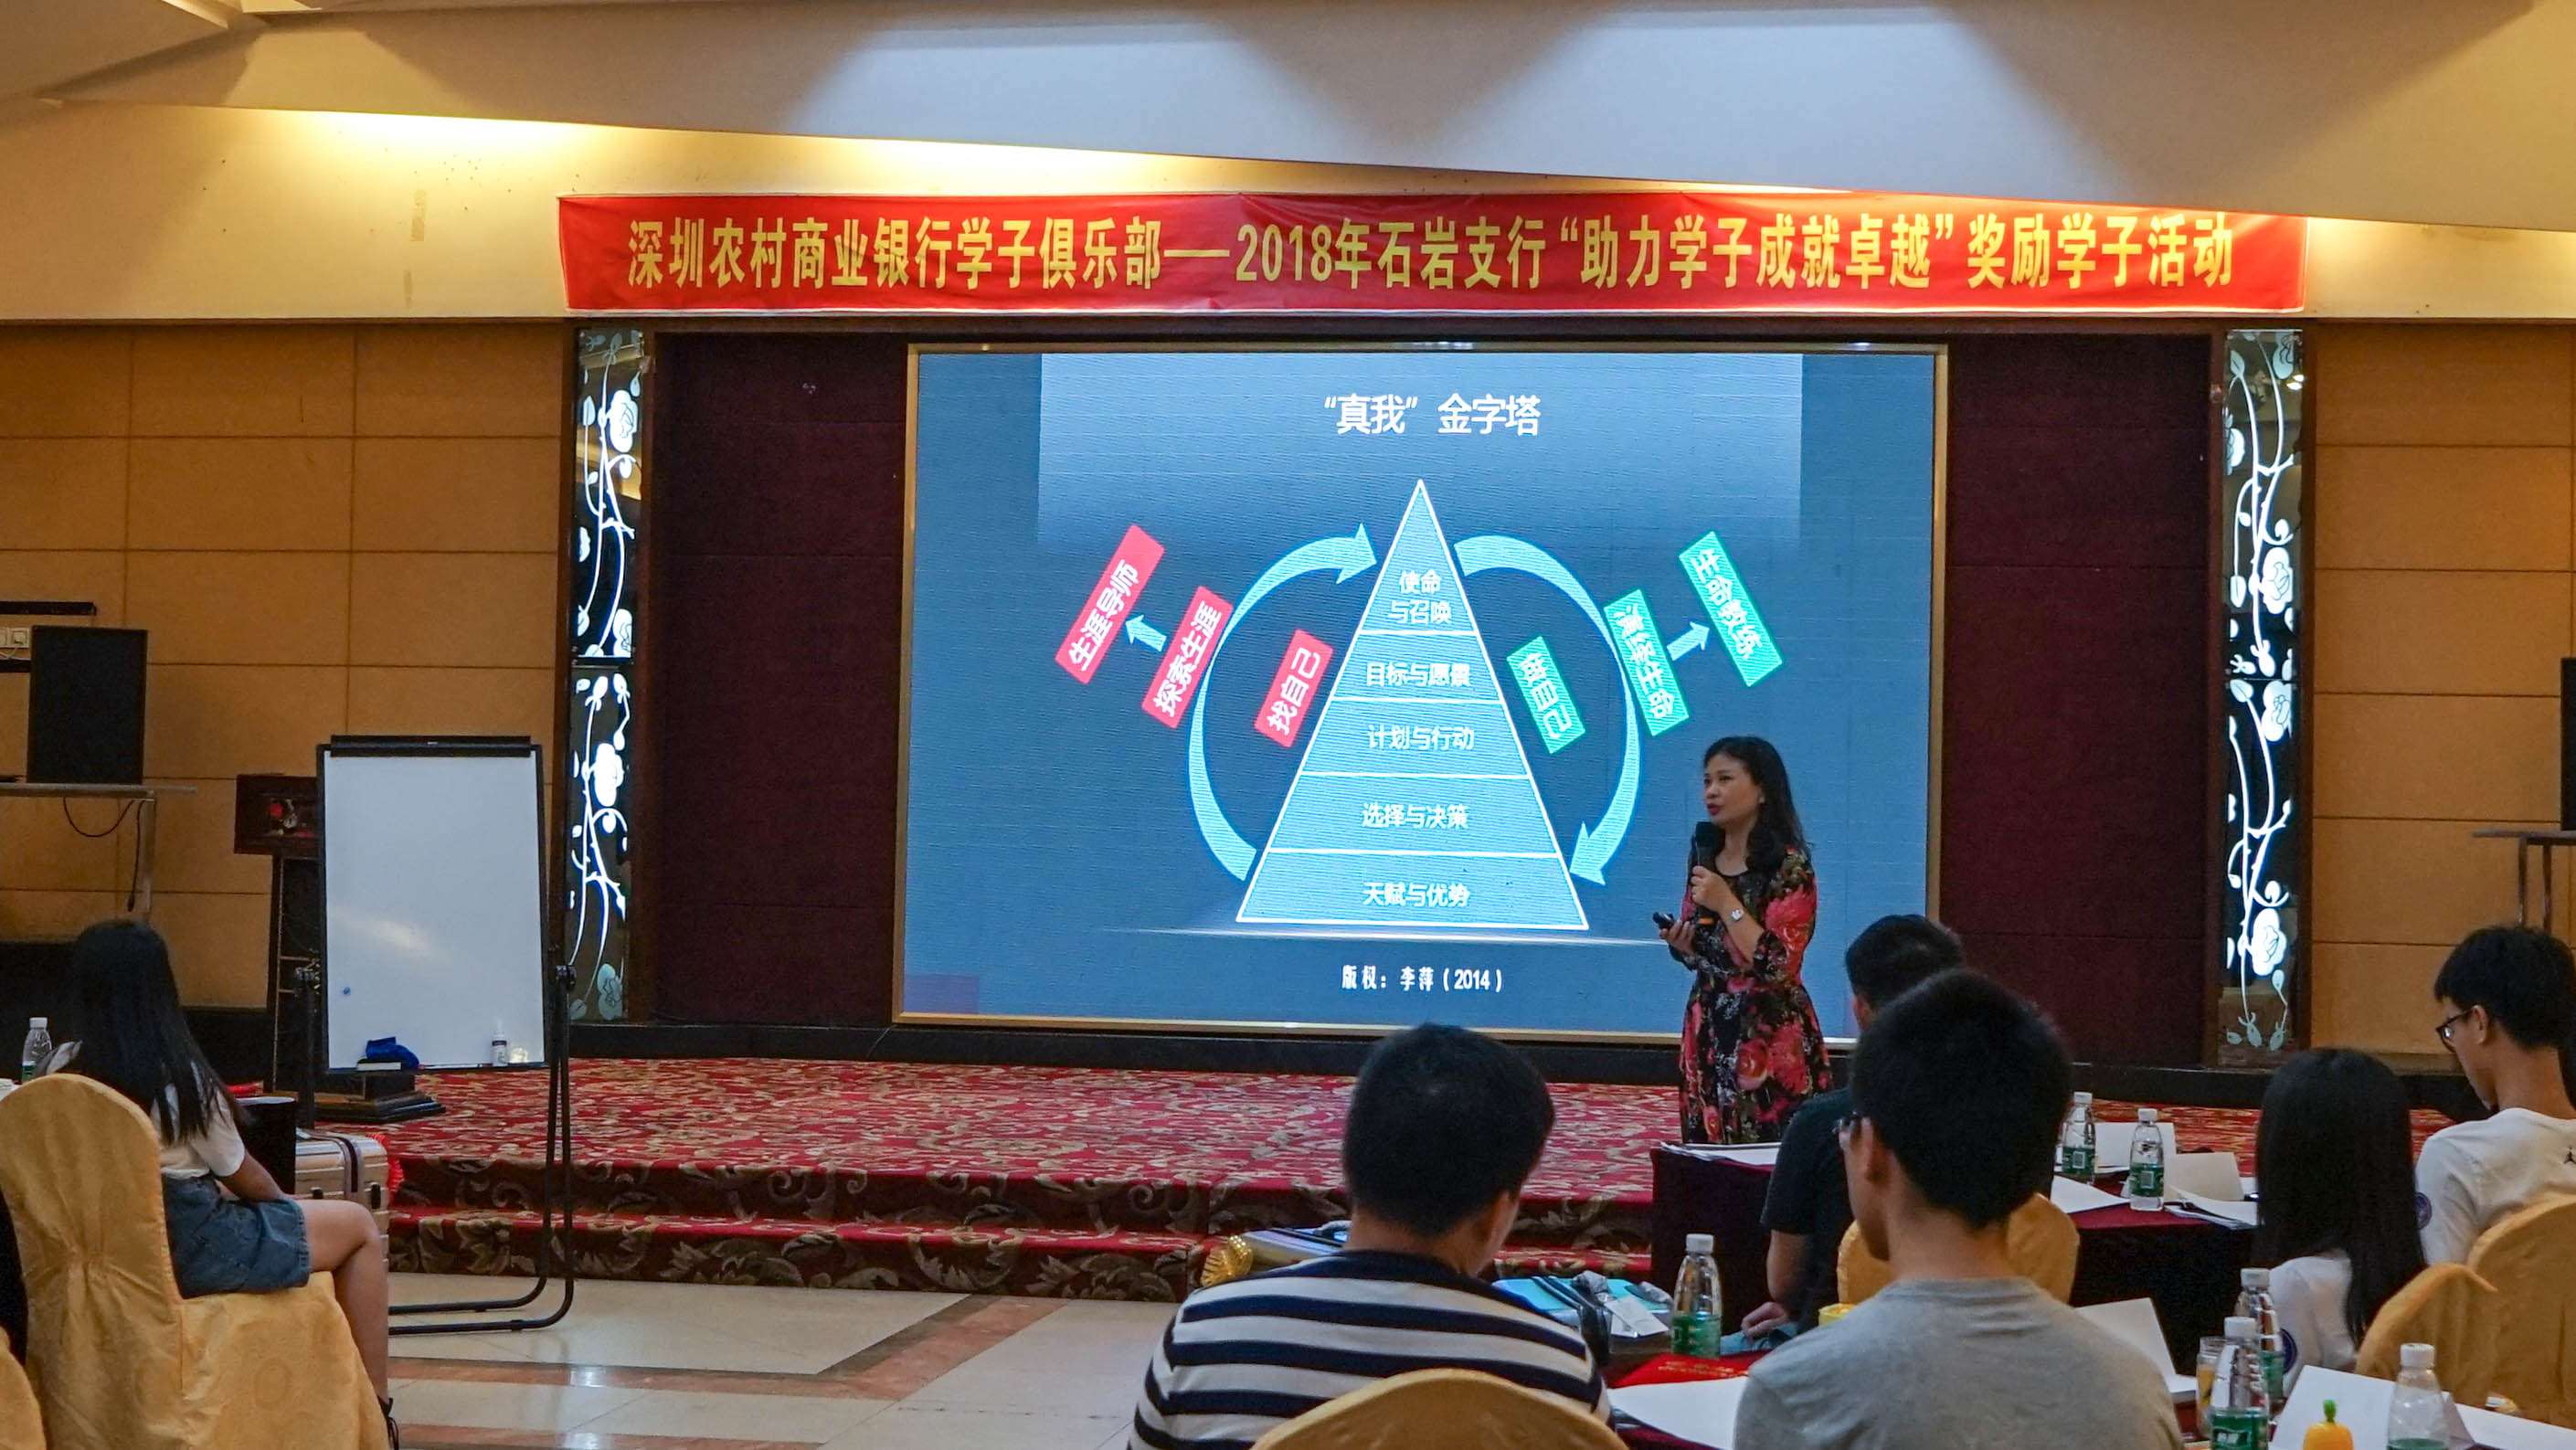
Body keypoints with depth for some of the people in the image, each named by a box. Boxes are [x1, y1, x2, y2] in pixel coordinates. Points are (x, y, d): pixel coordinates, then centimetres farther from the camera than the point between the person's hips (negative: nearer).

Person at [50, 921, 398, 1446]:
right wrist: (281, 1201, 17)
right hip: (190, 1250, -7)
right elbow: (243, 1175, -4)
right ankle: (374, 1405, 14)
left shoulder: (63, 1069, -3)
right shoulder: (184, 1077, -19)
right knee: (360, 1227, 11)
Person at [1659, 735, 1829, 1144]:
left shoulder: (1789, 868, -11)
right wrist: (1680, 945, -4)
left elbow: (1779, 966, -19)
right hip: (1710, 1034, 6)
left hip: (1770, 1041, -6)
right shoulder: (1705, 861, 8)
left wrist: (1727, 904, -18)